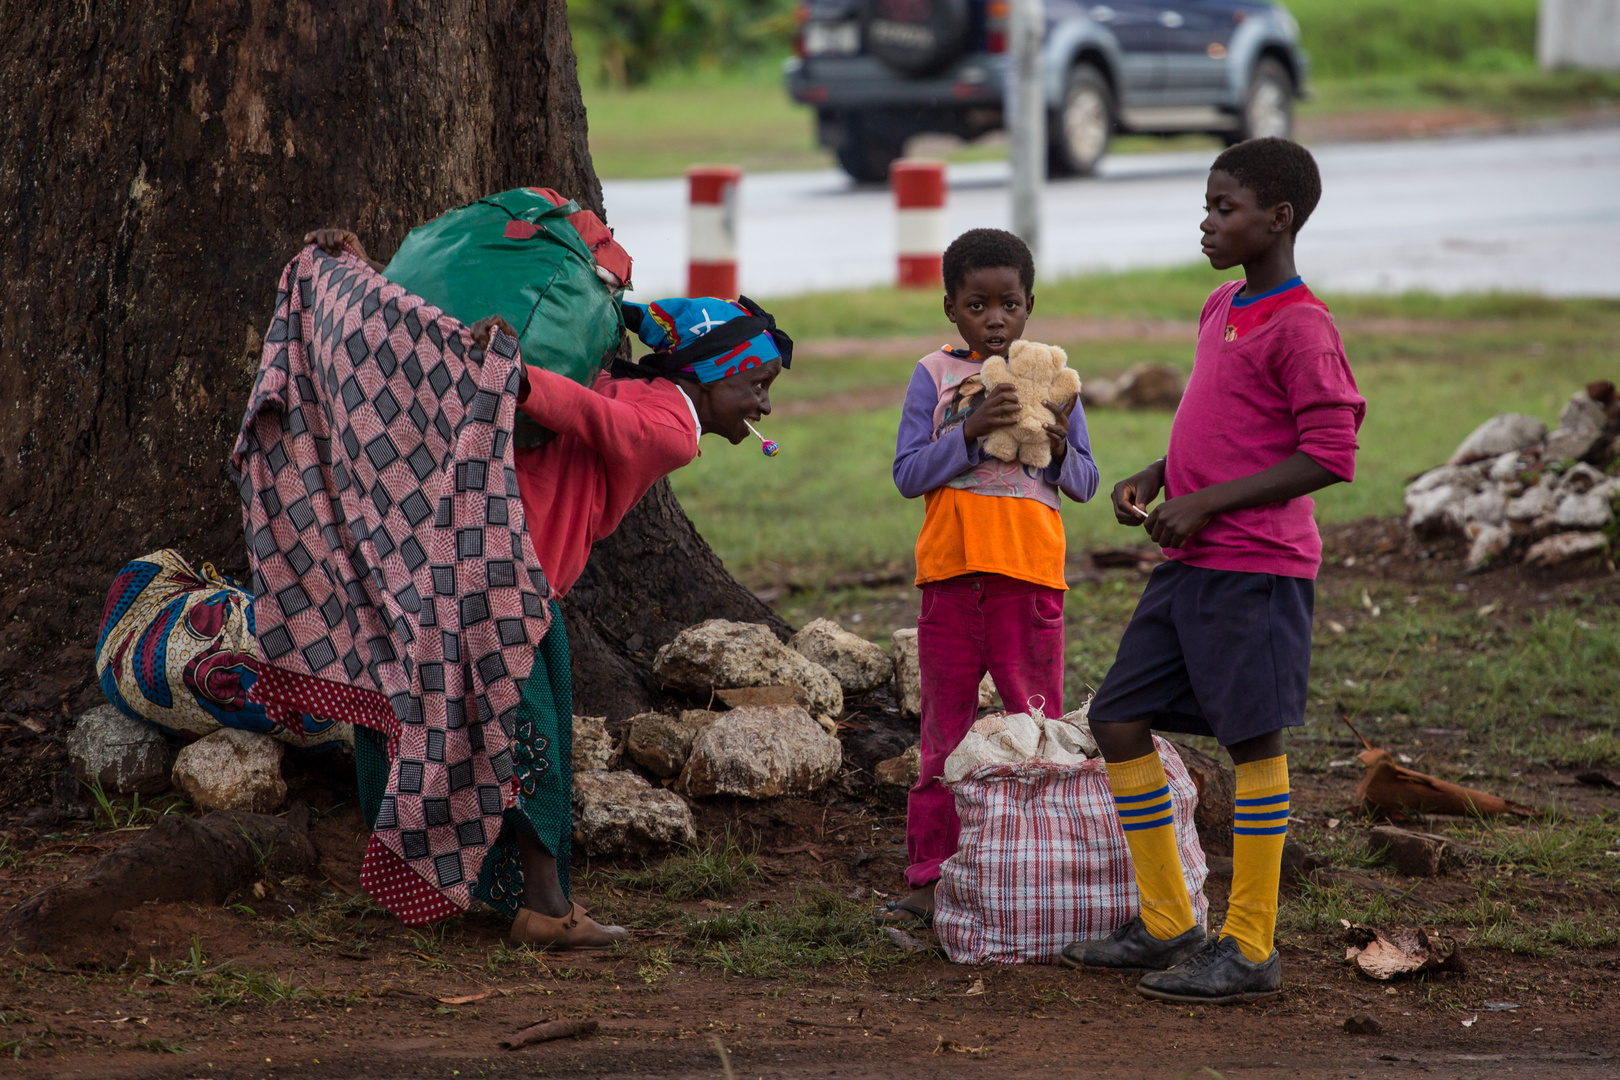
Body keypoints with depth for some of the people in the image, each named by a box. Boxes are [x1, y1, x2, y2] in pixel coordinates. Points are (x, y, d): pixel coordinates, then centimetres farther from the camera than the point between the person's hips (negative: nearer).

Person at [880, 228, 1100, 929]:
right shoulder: (935, 377, 3)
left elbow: (1085, 484, 9)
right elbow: (908, 474, -4)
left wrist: (1059, 448, -12)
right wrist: (971, 431, -17)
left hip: (1030, 574, 0)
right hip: (952, 573, 0)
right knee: (945, 731, 7)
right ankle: (930, 880, 12)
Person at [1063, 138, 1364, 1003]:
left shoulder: (1300, 329, -12)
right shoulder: (1220, 310, 15)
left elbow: (1329, 455, -17)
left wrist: (1208, 503, -18)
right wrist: (1152, 477, 11)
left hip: (1257, 569, -9)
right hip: (1186, 566, 9)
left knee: (1252, 739, -4)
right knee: (1119, 720, 8)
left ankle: (1249, 948, 3)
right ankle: (1166, 924, 18)